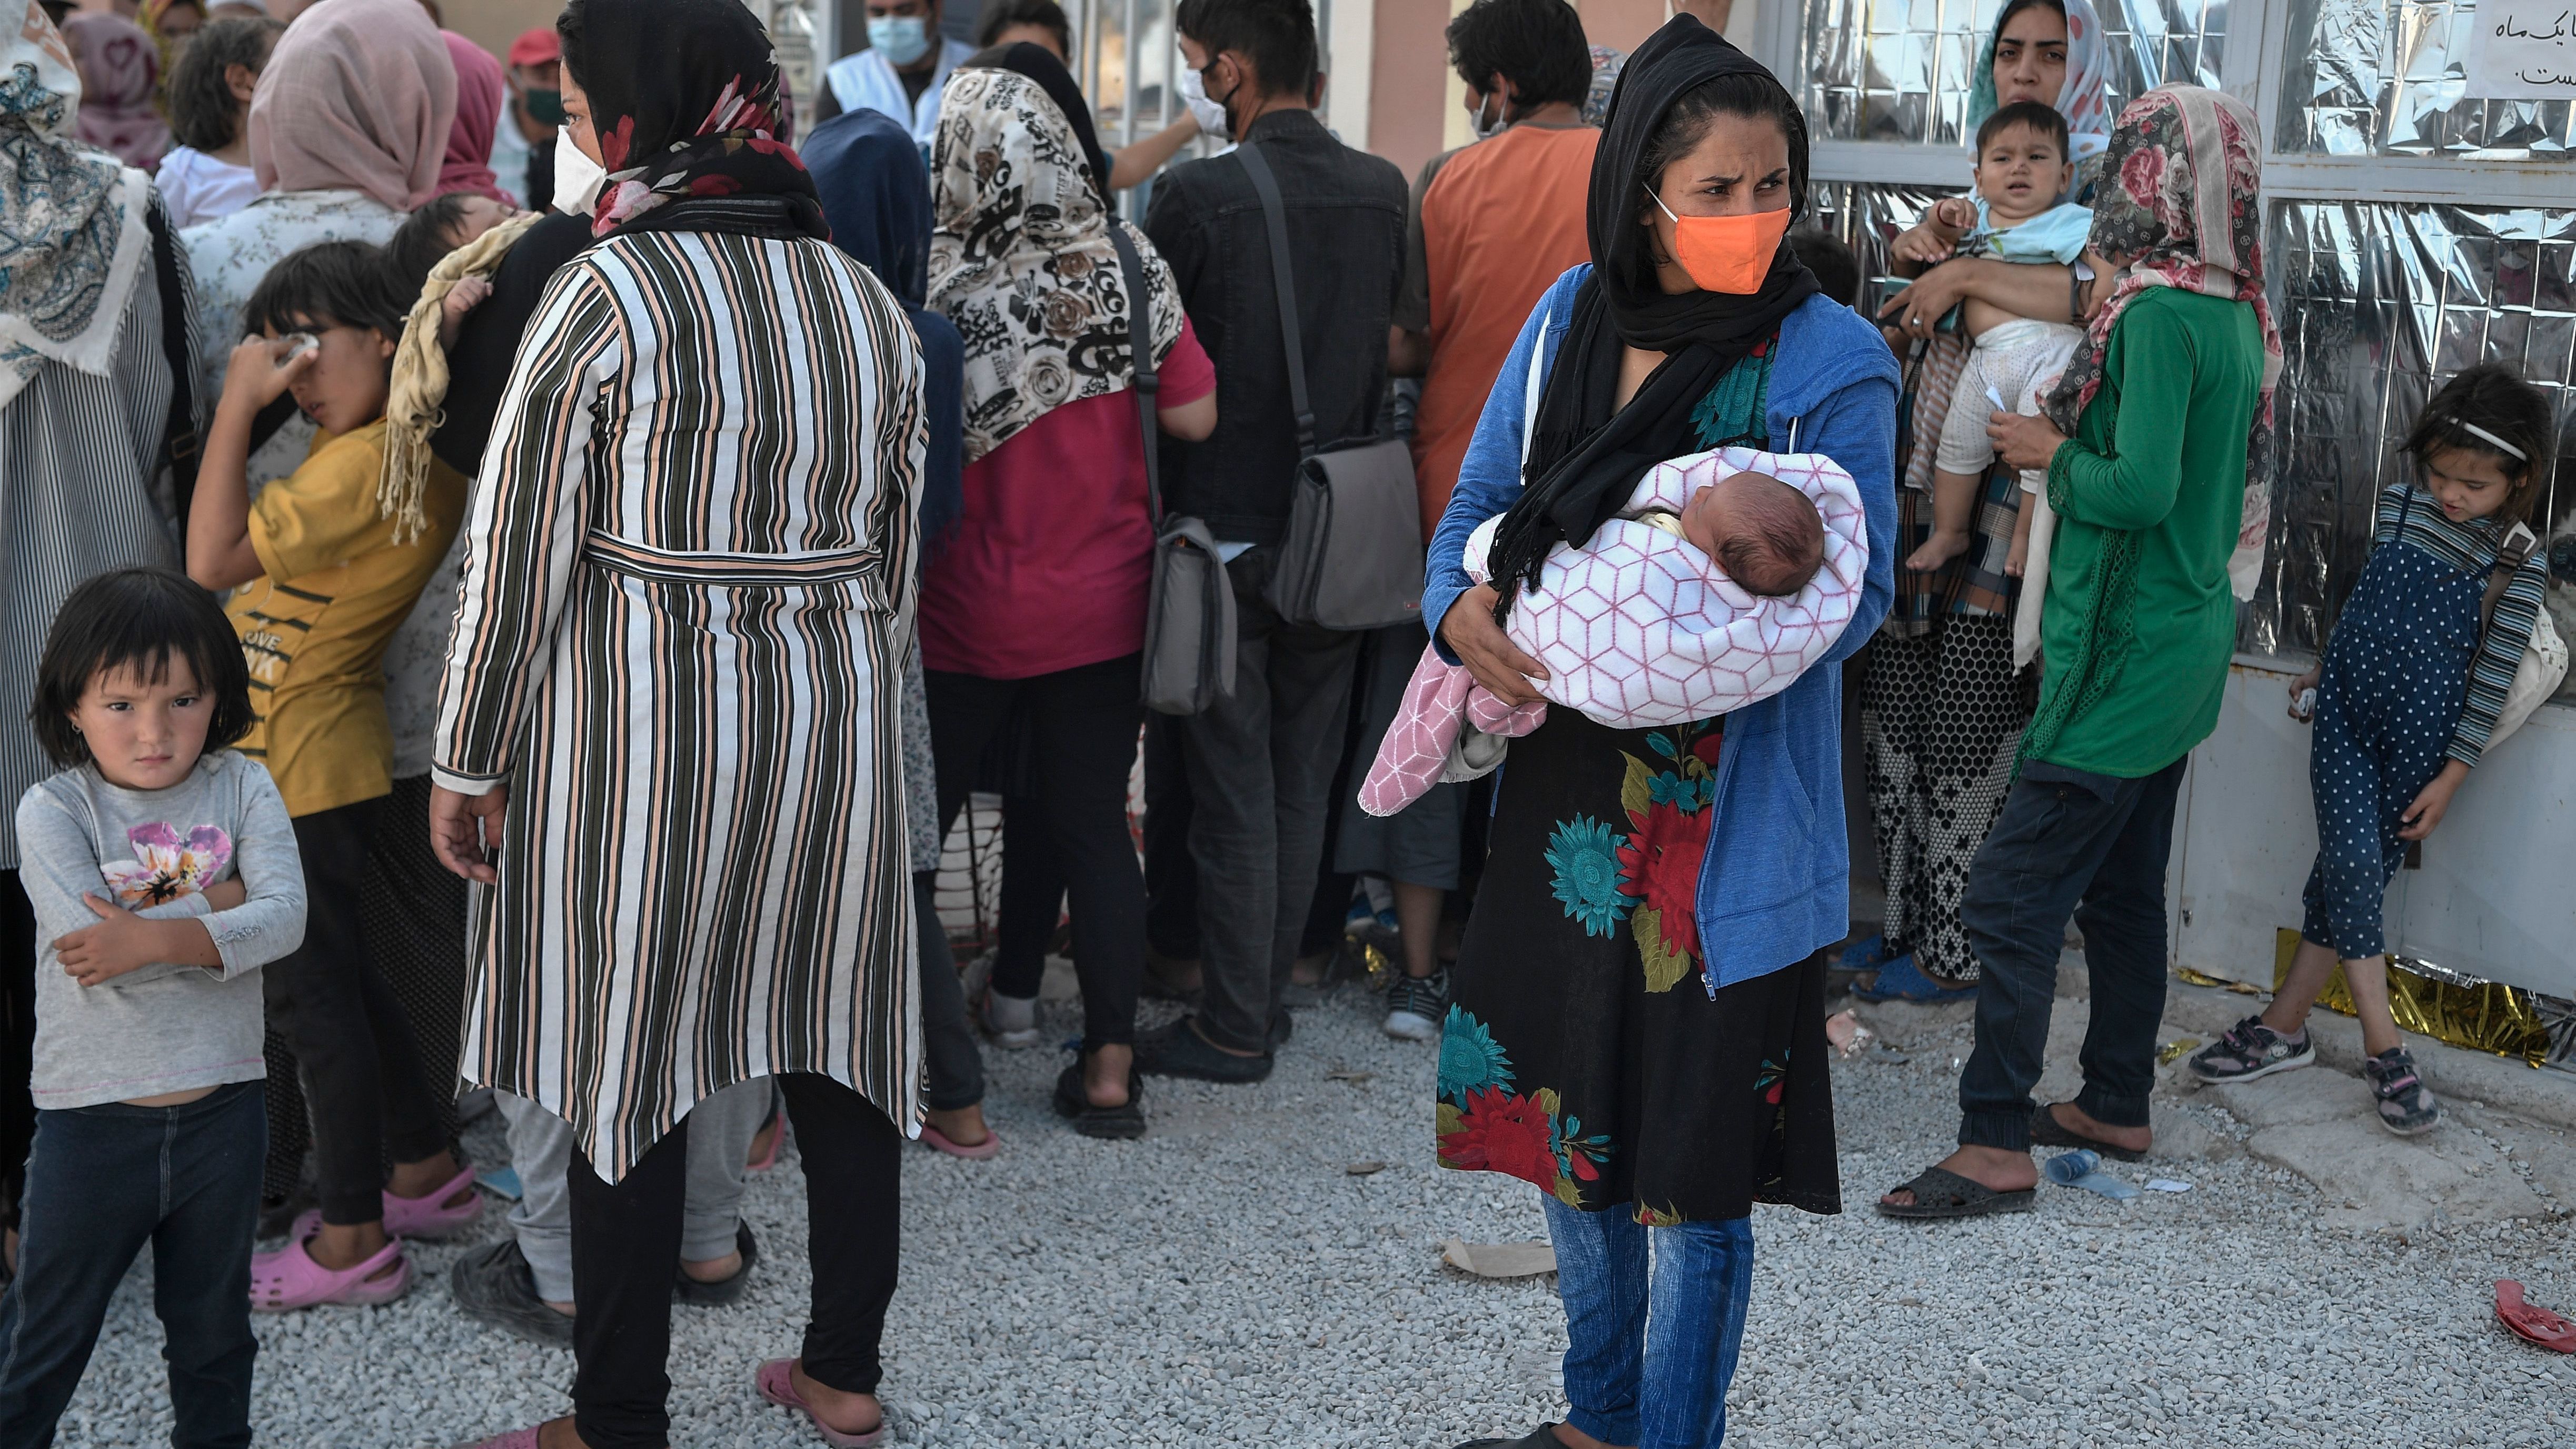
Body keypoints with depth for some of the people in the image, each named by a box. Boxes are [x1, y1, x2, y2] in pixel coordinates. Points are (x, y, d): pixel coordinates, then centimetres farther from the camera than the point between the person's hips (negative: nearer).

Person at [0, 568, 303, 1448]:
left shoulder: (243, 790, -5)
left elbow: (284, 919, -17)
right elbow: (94, 950, -23)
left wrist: (158, 935, -27)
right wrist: (217, 902, -17)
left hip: (222, 1108, 3)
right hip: (94, 1118, -2)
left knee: (214, 1319, 22)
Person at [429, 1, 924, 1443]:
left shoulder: (608, 292, -12)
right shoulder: (870, 300, 5)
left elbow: (520, 553, -10)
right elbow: (897, 555, 11)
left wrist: (469, 762, 0)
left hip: (639, 728, -5)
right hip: (834, 723, 6)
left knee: (626, 1065, 5)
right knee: (835, 1040, 14)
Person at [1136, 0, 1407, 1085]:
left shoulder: (1196, 197, -16)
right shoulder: (1384, 193, 0)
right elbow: (1400, 348, 9)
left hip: (1226, 535, -5)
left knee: (1230, 792, 3)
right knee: (1303, 781, 15)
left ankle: (1235, 1029, 11)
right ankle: (1270, 993, 27)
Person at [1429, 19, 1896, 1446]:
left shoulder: (1832, 360, -10)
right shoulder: (1568, 317, 3)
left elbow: (1855, 590, -12)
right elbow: (1480, 501, 9)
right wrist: (1461, 606, -12)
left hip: (1723, 813, -5)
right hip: (1563, 787, 5)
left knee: (1686, 1163, 4)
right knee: (1564, 1118, 18)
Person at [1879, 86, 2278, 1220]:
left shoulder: (2160, 310, -19)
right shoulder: (2239, 316, 9)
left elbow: (2140, 490, -26)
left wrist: (2049, 452, -9)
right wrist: (2074, 441, 11)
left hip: (2124, 653, -10)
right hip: (2186, 645, 10)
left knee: (2013, 894, -8)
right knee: (2123, 889, 18)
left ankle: (1997, 1146, -5)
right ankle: (2116, 1107, 28)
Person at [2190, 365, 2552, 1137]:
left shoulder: (2519, 564, -10)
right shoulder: (2398, 503, 0)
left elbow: (2494, 675, -7)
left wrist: (2453, 774, -7)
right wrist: (2323, 668, 25)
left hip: (2420, 734, -3)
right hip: (2347, 706, 3)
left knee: (2354, 871, 1)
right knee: (2353, 861, -8)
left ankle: (2284, 1024, 12)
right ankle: (2384, 1048, -4)